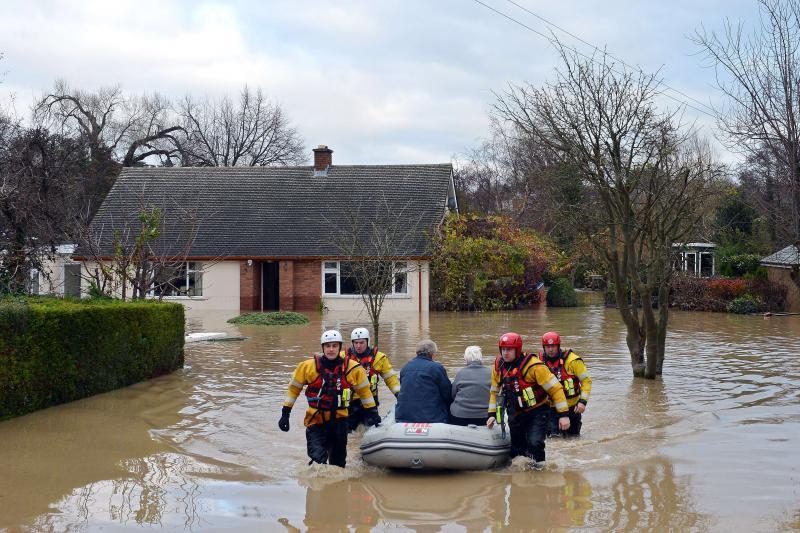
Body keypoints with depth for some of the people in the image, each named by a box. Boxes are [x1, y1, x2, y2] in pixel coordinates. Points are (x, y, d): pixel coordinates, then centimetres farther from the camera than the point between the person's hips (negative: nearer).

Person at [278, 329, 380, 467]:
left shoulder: (352, 368, -1)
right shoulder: (308, 366, -4)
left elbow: (364, 390, 13)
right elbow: (293, 388, 6)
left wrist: (372, 412, 13)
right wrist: (285, 414, 6)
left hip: (339, 421, 2)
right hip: (316, 421, -2)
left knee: (338, 463, 12)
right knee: (318, 459, -20)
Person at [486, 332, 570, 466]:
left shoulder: (533, 365, -21)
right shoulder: (499, 365, -3)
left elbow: (555, 388, -18)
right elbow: (494, 391, 12)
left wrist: (563, 414, -20)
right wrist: (492, 414, 6)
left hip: (537, 411, -5)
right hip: (515, 414, 6)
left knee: (534, 443, -21)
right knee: (516, 448, 11)